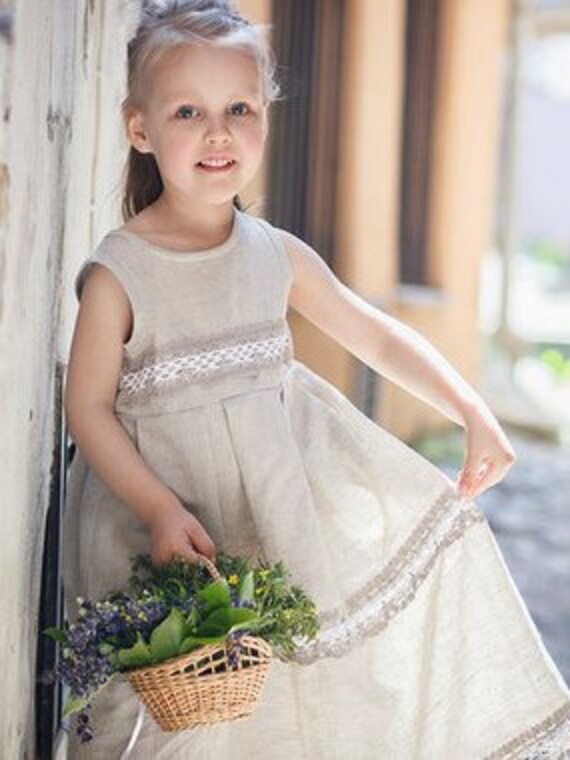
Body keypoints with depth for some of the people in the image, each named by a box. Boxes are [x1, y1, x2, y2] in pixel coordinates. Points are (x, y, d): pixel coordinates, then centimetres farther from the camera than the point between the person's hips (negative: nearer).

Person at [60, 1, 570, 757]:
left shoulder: (279, 255, -2)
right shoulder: (117, 275, -14)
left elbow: (378, 335, 5)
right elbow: (88, 407, -11)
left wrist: (473, 413, -4)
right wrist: (159, 509, -22)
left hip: (289, 485, 5)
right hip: (167, 490, -4)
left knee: (432, 521, 3)